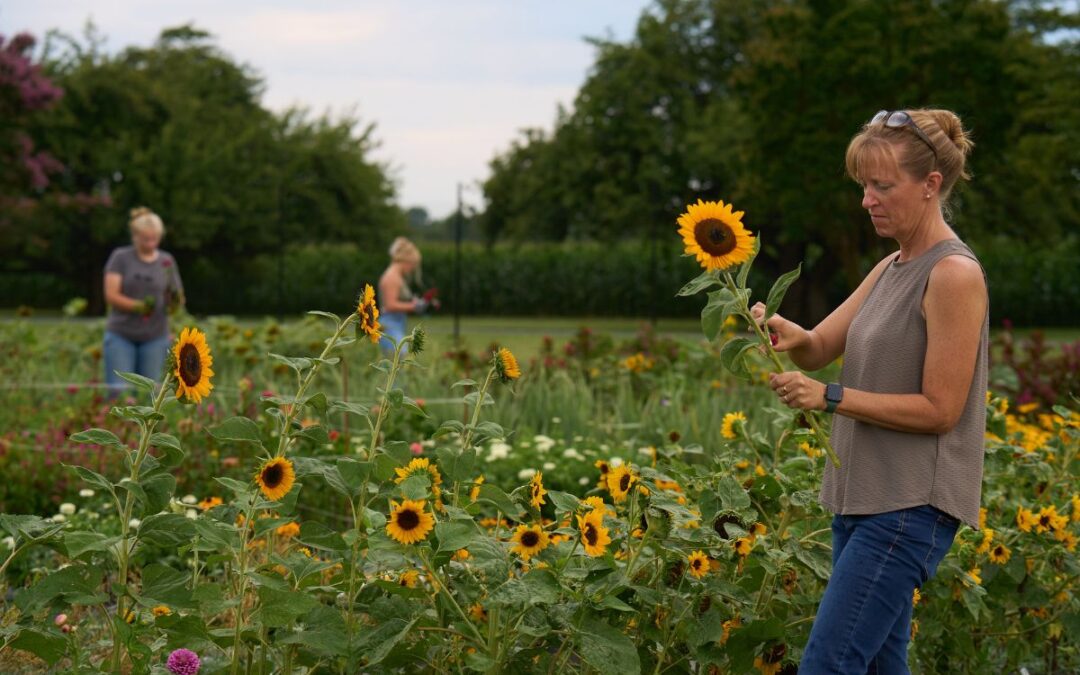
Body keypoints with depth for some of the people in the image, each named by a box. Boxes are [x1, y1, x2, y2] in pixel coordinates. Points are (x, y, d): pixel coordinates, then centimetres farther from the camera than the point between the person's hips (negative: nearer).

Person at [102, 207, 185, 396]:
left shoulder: (167, 261, 6)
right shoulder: (120, 257, 0)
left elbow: (176, 303, 7)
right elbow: (111, 295, -7)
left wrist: (175, 296, -17)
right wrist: (137, 306, -23)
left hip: (155, 338, 2)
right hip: (121, 336, -2)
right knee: (118, 392, -9)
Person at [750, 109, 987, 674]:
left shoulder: (954, 274, -14)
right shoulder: (890, 268, 13)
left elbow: (939, 410, -16)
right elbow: (819, 349, 12)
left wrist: (830, 396, -19)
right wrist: (790, 334, -11)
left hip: (911, 507, -9)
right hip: (862, 497, 9)